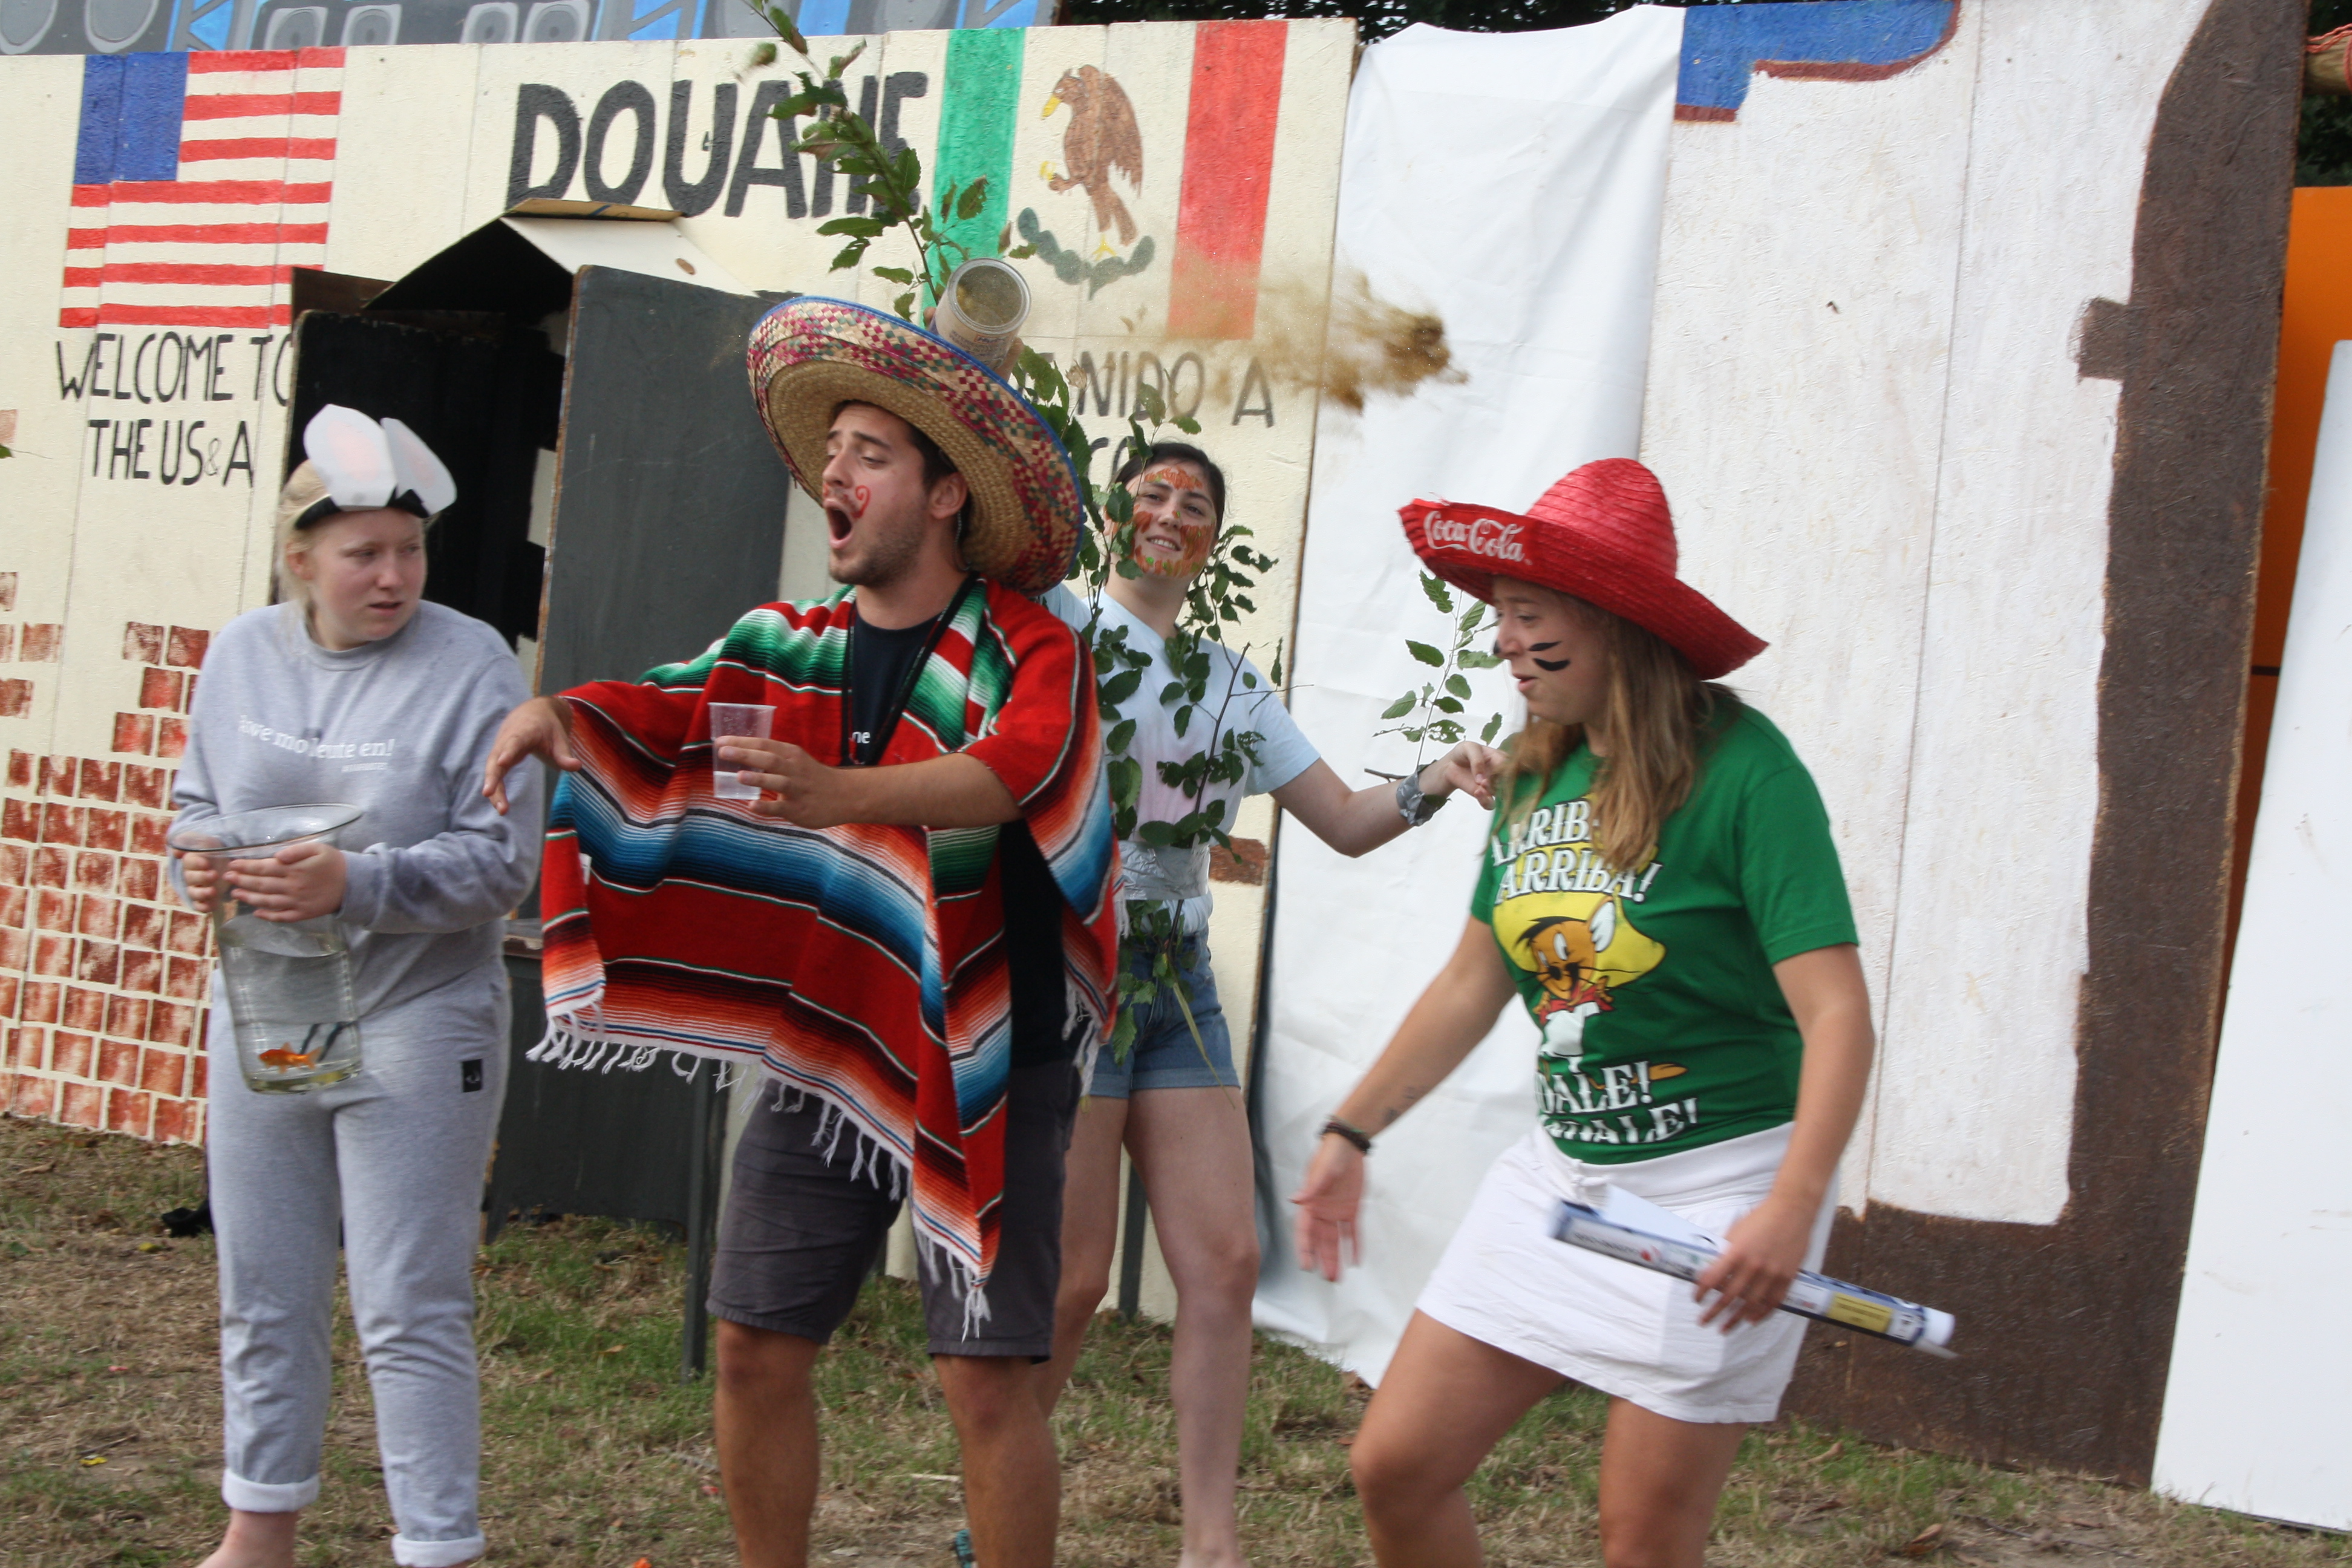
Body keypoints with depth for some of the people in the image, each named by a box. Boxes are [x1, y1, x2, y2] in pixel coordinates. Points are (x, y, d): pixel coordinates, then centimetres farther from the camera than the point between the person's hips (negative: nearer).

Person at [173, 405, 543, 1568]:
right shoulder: (242, 653, 5)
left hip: (416, 1027, -5)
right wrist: (200, 864, -9)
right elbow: (196, 806, 14)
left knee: (412, 1315, -3)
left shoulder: (470, 665, -11)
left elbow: (500, 861, -15)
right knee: (263, 1297, 16)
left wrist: (354, 884, -27)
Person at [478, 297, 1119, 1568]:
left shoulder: (1027, 653, -10)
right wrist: (556, 711, -26)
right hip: (824, 1054, 5)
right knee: (755, 1347, 8)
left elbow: (1009, 773, -29)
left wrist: (842, 793, -47)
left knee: (987, 1378, -6)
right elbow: (661, 707, -3)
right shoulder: (792, 650, 8)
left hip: (982, 1066, -5)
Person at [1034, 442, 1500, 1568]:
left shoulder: (1231, 683, 14)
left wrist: (1435, 783, -4)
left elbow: (1343, 821, 14)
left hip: (1178, 979, 6)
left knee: (1223, 1264, -1)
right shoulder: (1056, 626, -1)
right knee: (1071, 1281, -5)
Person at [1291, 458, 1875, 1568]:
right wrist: (1351, 1132, 15)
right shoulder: (1535, 778, 5)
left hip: (1714, 1186, -7)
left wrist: (1794, 1207, -35)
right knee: (1396, 1467, 3)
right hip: (1560, 1173, 7)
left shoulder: (1742, 774, -17)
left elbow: (1837, 1014, -23)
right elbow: (1473, 983, 16)